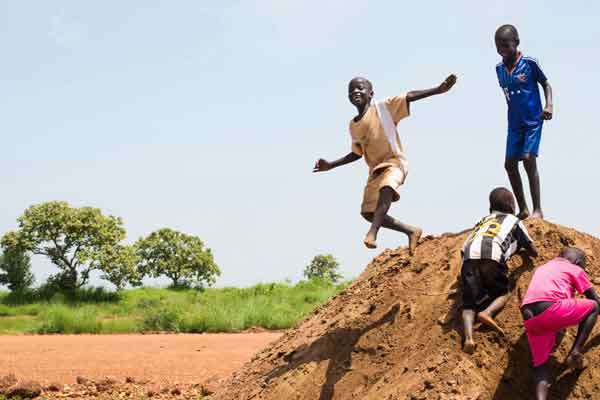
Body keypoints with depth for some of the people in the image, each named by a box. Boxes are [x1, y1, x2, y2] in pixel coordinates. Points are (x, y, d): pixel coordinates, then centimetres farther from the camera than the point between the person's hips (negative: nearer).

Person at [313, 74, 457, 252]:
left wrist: (438, 90, -28)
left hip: (394, 162, -7)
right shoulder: (353, 126, 12)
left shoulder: (383, 107, -5)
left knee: (386, 187, -38)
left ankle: (373, 232, -51)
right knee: (368, 212, 3)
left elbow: (410, 97, -16)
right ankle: (412, 231, 18)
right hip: (375, 169, 7)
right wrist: (331, 165, 22)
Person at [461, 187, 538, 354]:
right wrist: (521, 246, 56)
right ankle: (487, 312, -16)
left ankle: (468, 337, -26)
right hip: (492, 257, -3)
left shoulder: (483, 220, 40)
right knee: (502, 294, 16)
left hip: (469, 258, 3)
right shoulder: (513, 220, 29)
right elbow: (534, 252, 33)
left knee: (469, 304, 2)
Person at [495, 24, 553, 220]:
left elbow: (546, 84, -2)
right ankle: (523, 209, 16)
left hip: (533, 120, -6)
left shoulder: (529, 63, -12)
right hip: (514, 123, 6)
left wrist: (549, 105, -16)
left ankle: (537, 210, -9)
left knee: (528, 159, -17)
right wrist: (513, 112, 12)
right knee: (509, 164, 3)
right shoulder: (499, 69, 2)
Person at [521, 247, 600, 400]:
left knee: (540, 362, 11)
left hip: (530, 320, 5)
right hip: (552, 309, -5)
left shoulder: (541, 268, 36)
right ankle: (575, 352, 6)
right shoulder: (576, 270, 20)